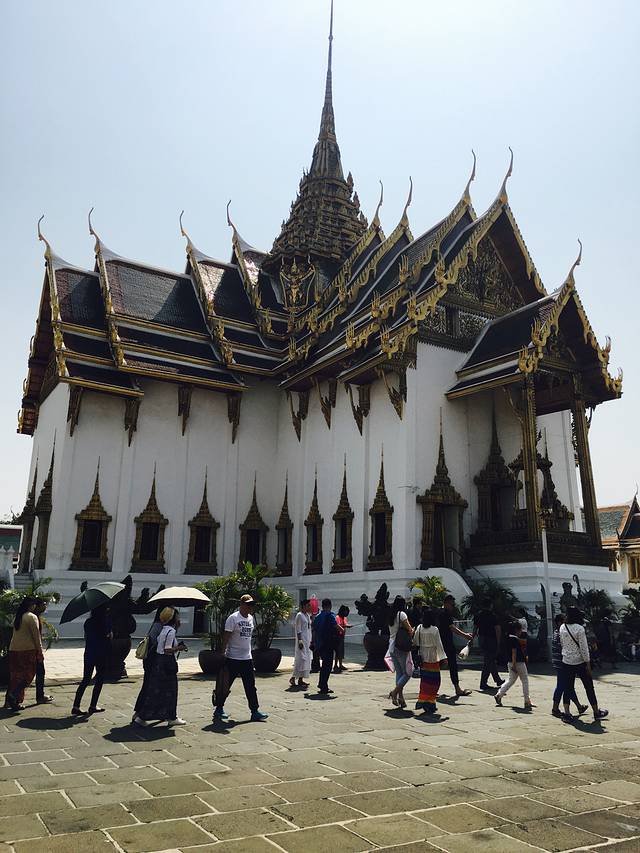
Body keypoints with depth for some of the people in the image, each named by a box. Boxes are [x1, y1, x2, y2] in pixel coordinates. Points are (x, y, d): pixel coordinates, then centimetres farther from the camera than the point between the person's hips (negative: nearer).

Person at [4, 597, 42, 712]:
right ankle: (14, 694, -13)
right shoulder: (32, 617, -9)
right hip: (28, 650, -7)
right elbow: (36, 635, -11)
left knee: (15, 675, 13)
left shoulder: (16, 617, 14)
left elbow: (17, 633, 17)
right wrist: (40, 651, -5)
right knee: (28, 674, 2)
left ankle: (9, 701, 13)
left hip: (13, 649, 7)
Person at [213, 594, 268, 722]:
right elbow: (226, 637, -14)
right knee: (225, 685, 4)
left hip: (247, 658, 7)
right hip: (233, 658, -7)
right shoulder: (233, 618, -12)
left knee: (251, 686, 7)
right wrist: (223, 653, -19)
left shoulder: (251, 618, 11)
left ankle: (255, 711, 12)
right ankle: (219, 709, 18)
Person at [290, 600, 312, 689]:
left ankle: (300, 679, 13)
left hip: (307, 640, 9)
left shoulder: (307, 615, 15)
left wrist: (310, 641, 17)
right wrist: (300, 640, -21)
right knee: (301, 658, -12)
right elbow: (298, 629, -15)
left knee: (306, 659, 8)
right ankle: (293, 678, -6)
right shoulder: (299, 615, -11)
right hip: (302, 640, -9)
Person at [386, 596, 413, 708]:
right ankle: (394, 692, -12)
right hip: (401, 647, -7)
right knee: (407, 672, 1)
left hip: (392, 647, 7)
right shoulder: (402, 614, -10)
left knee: (399, 672, 11)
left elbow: (391, 631, 11)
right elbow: (410, 630, -14)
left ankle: (400, 697, 9)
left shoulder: (391, 616, 11)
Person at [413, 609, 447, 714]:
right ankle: (430, 702, 2)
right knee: (434, 680, 3)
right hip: (433, 659, -5)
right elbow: (439, 645, -12)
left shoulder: (419, 628, 1)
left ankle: (421, 700, 15)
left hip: (423, 658, 5)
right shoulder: (434, 630, -13)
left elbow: (415, 642, 7)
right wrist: (444, 657, -6)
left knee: (424, 679, 14)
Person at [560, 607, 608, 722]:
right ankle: (596, 712, 22)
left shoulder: (562, 628, 1)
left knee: (568, 687, 7)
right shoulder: (580, 629, -15)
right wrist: (588, 663, -8)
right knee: (589, 687, 11)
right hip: (580, 662, -4)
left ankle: (566, 713, 4)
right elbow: (584, 648, -14)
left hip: (566, 662, 4)